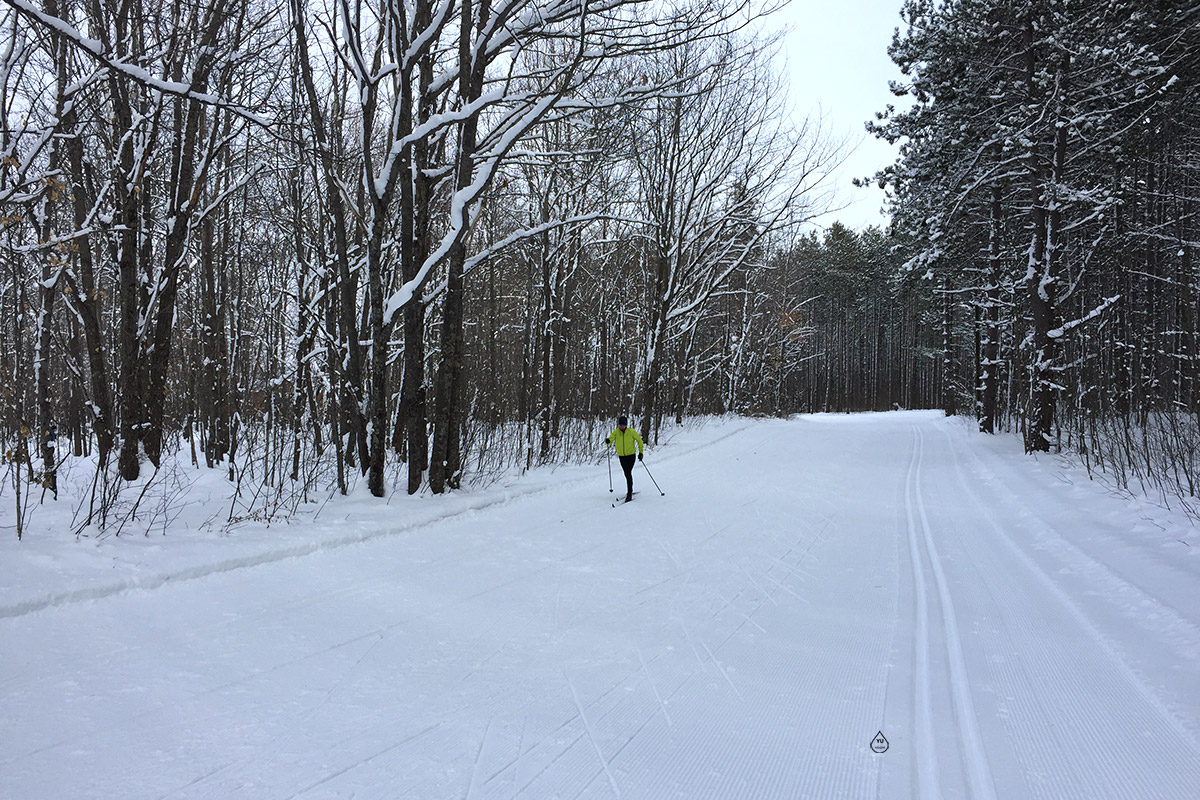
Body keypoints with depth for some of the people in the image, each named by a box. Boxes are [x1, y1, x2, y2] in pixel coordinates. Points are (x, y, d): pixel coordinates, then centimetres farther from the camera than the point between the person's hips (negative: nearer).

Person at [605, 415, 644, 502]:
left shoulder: (631, 432, -11)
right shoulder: (616, 432, -5)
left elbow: (639, 440, 0)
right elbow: (610, 439, -15)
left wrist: (641, 452, -1)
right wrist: (607, 441, -39)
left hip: (631, 455, -4)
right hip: (622, 456, 4)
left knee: (628, 473, -15)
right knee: (627, 474, 15)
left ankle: (629, 493, -12)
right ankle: (630, 490, 33)